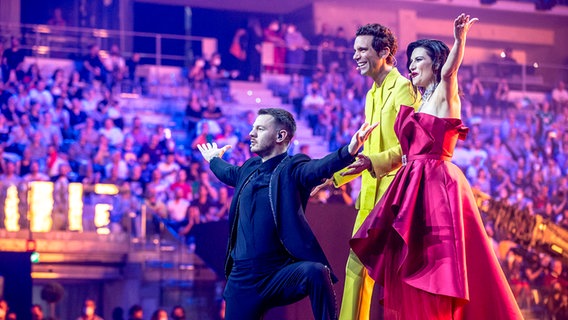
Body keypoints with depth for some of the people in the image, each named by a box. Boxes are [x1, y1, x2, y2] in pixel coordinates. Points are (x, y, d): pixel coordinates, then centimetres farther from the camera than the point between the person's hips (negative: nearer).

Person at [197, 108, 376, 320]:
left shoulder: (291, 169, -6)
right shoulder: (249, 169, 13)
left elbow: (317, 168, -27)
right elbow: (230, 173, 38)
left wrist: (349, 151, -46)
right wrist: (213, 159, 58)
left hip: (282, 274, -6)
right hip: (243, 278, 6)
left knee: (315, 272, -36)